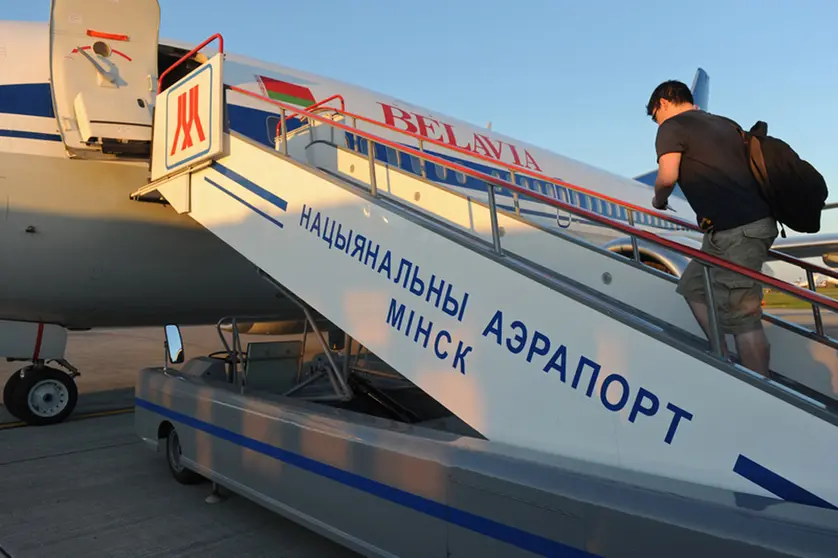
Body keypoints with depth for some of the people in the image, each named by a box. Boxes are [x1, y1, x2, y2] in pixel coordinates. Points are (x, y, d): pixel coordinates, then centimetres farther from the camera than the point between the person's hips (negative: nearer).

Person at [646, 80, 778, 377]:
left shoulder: (672, 127, -2)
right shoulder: (724, 123, 22)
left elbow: (668, 176, -15)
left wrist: (658, 200, 5)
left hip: (735, 230, -9)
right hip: (756, 218, 9)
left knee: (742, 318, -5)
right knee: (693, 286, 19)